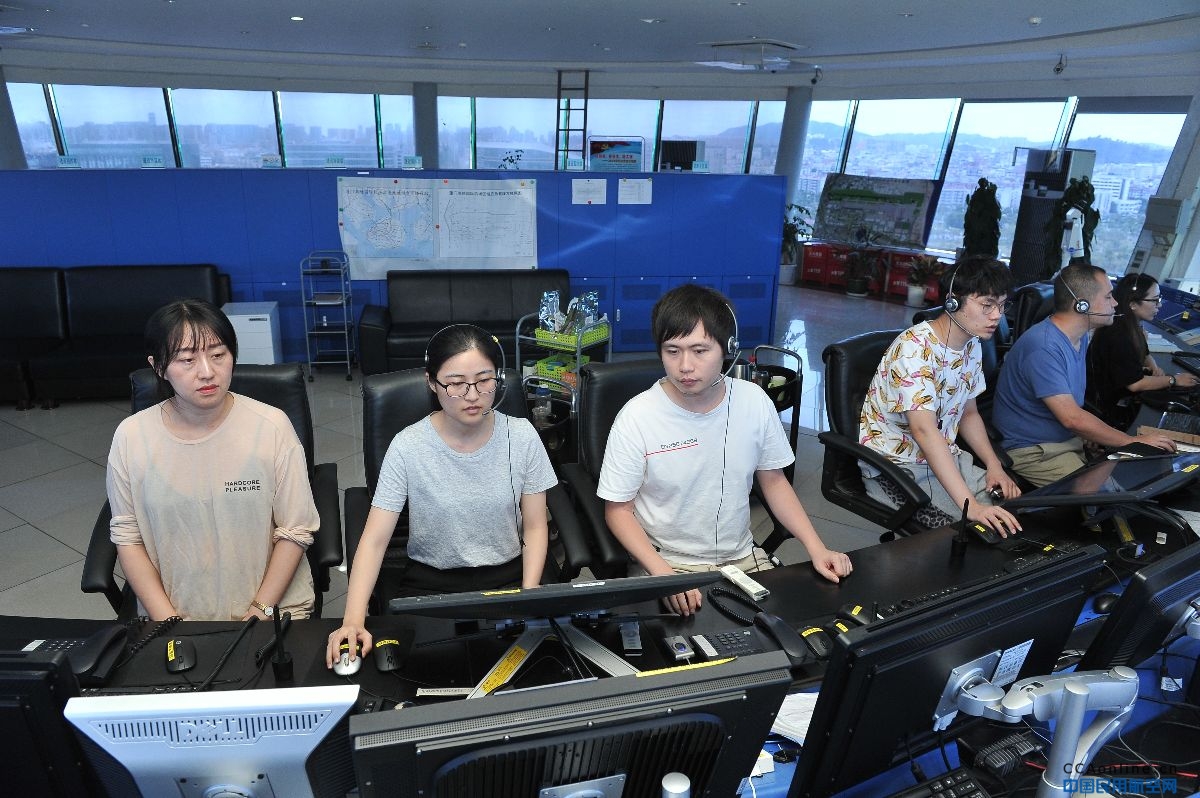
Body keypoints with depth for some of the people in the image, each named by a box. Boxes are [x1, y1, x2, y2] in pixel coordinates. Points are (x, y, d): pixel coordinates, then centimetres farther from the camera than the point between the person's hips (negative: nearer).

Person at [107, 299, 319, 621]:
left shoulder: (272, 426, -11)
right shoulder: (130, 437, -4)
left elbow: (295, 530, -6)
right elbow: (127, 537, 3)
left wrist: (260, 611, -9)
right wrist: (168, 620, -4)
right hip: (172, 611, 3)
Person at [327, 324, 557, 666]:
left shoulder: (522, 436, -9)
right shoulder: (408, 446, -13)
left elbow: (535, 527, -1)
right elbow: (374, 540, -12)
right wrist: (353, 620, -24)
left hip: (509, 575, 1)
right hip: (431, 583, 0)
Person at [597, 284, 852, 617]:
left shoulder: (754, 401, -7)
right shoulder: (636, 418, -18)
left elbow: (773, 481, 7)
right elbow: (618, 510, -9)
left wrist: (816, 549, -2)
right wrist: (663, 573, -22)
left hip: (743, 557, 4)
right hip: (665, 563, -4)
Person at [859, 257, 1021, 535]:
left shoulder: (972, 345, 4)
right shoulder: (915, 348, -25)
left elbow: (968, 413, 15)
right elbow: (924, 429, -36)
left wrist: (994, 466, -3)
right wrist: (971, 505, -42)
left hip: (943, 457, 9)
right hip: (895, 467, -8)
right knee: (983, 528, -21)